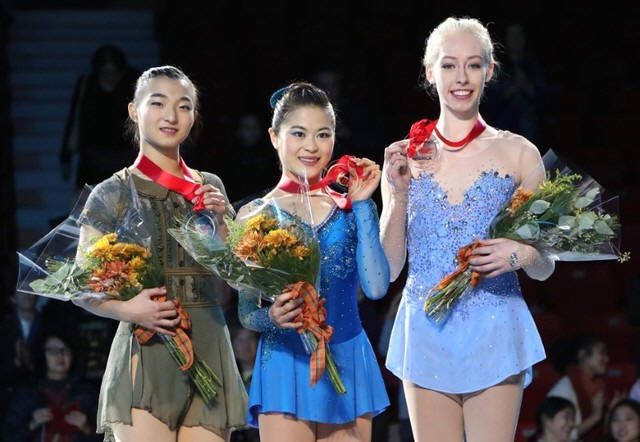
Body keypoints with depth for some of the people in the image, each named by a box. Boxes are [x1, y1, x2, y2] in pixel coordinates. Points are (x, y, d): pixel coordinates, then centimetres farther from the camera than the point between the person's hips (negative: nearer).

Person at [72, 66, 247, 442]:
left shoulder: (209, 187, 13)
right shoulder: (113, 194, 2)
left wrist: (222, 222, -1)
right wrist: (127, 310, -18)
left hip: (208, 353, 4)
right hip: (146, 352, -4)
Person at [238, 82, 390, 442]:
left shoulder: (352, 208, 5)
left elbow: (376, 287, -10)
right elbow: (246, 314, 2)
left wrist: (362, 205, -8)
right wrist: (272, 318, -20)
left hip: (347, 367, 2)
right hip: (286, 365, -2)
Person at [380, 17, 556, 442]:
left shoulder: (518, 154, 2)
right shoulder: (406, 156, 5)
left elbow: (545, 267, 8)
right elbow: (389, 268, 4)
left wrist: (523, 253, -15)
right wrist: (398, 193, -8)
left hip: (494, 332, -1)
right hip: (426, 330, 2)